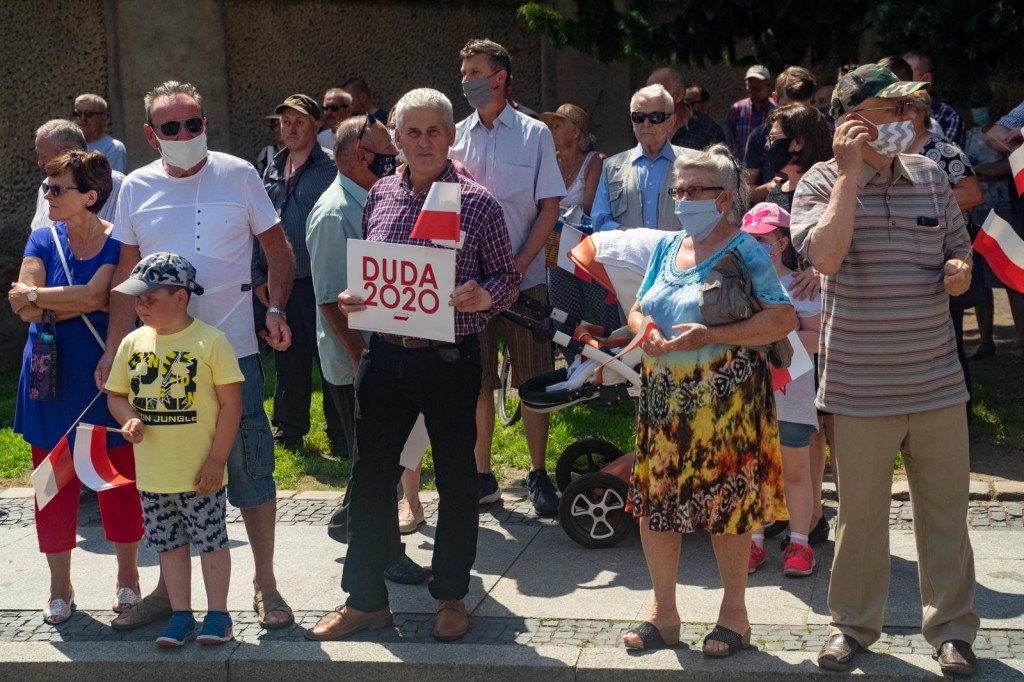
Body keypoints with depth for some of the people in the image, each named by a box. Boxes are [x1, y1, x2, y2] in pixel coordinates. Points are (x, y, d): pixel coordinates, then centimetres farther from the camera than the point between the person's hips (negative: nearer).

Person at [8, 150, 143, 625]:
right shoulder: (44, 239, 4)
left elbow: (96, 294, -21)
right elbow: (24, 308, -7)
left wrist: (36, 295, -12)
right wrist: (82, 302, -17)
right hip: (52, 379, 3)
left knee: (119, 479, 5)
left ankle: (127, 577, 24)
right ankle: (60, 587, 21)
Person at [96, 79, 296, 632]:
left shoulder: (238, 175, -1)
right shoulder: (137, 188, 5)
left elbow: (277, 247, 6)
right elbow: (126, 274, 10)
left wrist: (275, 309, -8)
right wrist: (113, 349, 5)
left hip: (232, 348, -2)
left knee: (250, 468, 2)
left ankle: (265, 582, 17)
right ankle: (169, 587, 24)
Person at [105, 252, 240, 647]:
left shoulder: (210, 341, -10)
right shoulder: (133, 343, 3)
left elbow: (230, 402, -9)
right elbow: (116, 394, 14)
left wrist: (217, 459, -11)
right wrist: (129, 418, -10)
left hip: (200, 472, -5)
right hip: (152, 473, 5)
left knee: (211, 540, 5)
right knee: (169, 543, 13)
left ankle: (217, 614, 18)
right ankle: (181, 615, 24)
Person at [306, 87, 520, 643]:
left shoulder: (477, 201, -4)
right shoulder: (379, 196, 7)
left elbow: (508, 277, 0)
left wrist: (482, 296, -21)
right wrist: (350, 300, -5)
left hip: (451, 360, -3)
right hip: (385, 356, 3)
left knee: (456, 479, 8)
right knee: (369, 477, 7)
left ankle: (451, 596, 24)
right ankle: (365, 600, 19)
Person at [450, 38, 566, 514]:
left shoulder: (534, 134, 3)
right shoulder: (455, 136, 7)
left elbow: (549, 208, 0)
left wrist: (519, 265, -9)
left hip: (525, 278, -1)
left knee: (533, 380, 1)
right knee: (477, 382, 5)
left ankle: (538, 474, 11)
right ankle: (483, 476, 13)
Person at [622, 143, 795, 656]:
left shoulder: (744, 253, -8)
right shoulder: (667, 248, 12)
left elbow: (783, 320, -16)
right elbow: (638, 310, 19)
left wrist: (711, 336, -22)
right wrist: (646, 335, -5)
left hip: (724, 398, -6)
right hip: (664, 396, 6)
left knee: (726, 506, 1)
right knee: (653, 503, 7)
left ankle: (734, 613, 17)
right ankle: (663, 613, 21)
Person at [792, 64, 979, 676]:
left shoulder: (931, 176, 7)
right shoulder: (824, 182, -5)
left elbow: (959, 253, 18)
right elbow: (826, 257, -24)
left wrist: (961, 271, -6)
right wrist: (850, 173, -20)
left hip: (937, 379, 3)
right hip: (862, 386, -3)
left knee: (945, 506, 9)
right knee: (861, 510, 7)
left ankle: (953, 626, 24)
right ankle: (854, 624, 25)